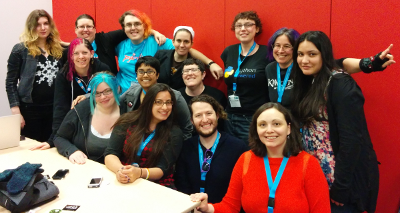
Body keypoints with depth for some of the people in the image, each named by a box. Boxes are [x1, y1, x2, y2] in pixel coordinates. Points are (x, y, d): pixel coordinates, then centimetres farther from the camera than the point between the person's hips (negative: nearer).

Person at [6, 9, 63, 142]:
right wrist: (15, 111, -11)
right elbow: (10, 82, -3)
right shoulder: (20, 49, -1)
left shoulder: (57, 49, 11)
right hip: (30, 109, -3)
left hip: (54, 108, 4)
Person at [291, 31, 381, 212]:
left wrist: (340, 187, -20)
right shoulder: (309, 82, 7)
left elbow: (351, 140, -22)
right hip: (316, 175, 8)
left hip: (345, 179, -8)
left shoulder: (341, 85, -18)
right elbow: (310, 131, 8)